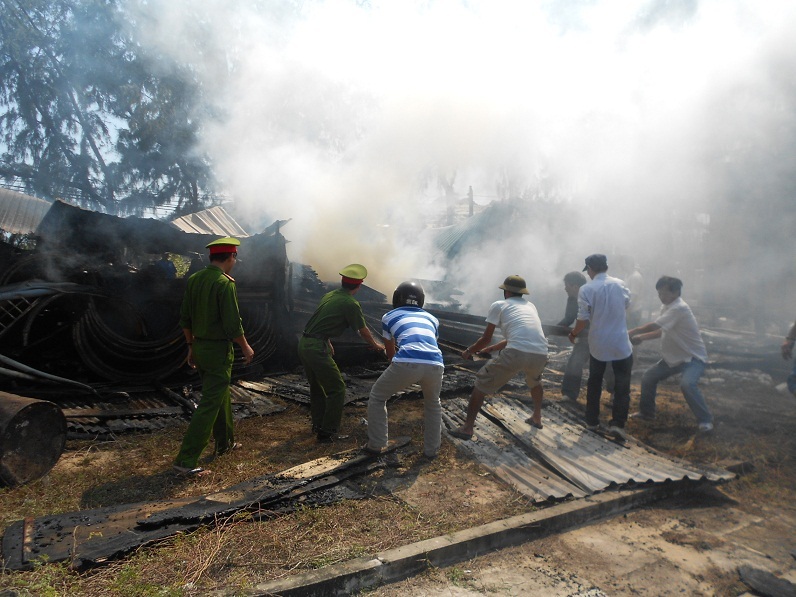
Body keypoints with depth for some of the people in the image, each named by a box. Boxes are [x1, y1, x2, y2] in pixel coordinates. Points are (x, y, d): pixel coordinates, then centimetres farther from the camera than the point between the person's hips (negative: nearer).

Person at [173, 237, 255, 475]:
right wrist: (246, 347, -5)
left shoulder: (194, 280, 5)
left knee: (221, 395, 23)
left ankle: (225, 443, 37)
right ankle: (186, 459, 0)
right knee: (210, 404, -2)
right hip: (219, 351, -8)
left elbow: (185, 319, 10)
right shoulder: (225, 284, -19)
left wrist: (191, 346, 20)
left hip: (199, 348, 9)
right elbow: (233, 325, -20)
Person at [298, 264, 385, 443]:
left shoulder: (329, 295, 13)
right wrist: (375, 345, 21)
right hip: (317, 349, -8)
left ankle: (318, 425, 34)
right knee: (337, 389, 5)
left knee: (317, 386, 23)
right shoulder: (351, 304, -9)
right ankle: (327, 432, 9)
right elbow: (363, 331, 3)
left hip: (304, 344, 8)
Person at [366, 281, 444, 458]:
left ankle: (376, 444, 29)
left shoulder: (389, 316, 24)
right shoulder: (432, 318, 29)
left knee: (377, 397, 26)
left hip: (407, 363, -3)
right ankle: (431, 450, 38)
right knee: (433, 404, 34)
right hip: (435, 364, 3)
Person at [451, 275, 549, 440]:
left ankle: (467, 428, 10)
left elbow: (486, 338, 14)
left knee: (482, 383, 11)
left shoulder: (498, 305, 14)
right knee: (535, 381, 39)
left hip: (516, 353, -5)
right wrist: (490, 349, 45)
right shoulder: (531, 306, 30)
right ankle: (537, 418, 47)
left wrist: (469, 351, 33)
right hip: (540, 354, 5)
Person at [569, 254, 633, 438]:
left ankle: (592, 421, 23)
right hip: (621, 344, 1)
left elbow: (583, 319, -12)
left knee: (594, 384, 16)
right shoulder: (620, 284, -1)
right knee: (622, 386, 9)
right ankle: (618, 423, 3)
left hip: (598, 345, 0)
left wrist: (573, 334, 6)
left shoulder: (586, 289, -11)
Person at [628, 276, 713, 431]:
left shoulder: (679, 308, -26)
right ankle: (646, 412, 25)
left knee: (687, 384, -33)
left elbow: (653, 326, -28)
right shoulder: (667, 307, 4)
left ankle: (705, 420, -14)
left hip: (693, 357, -9)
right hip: (673, 357, 9)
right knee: (648, 378, 7)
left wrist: (631, 332, -17)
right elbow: (662, 331, 11)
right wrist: (641, 337, -3)